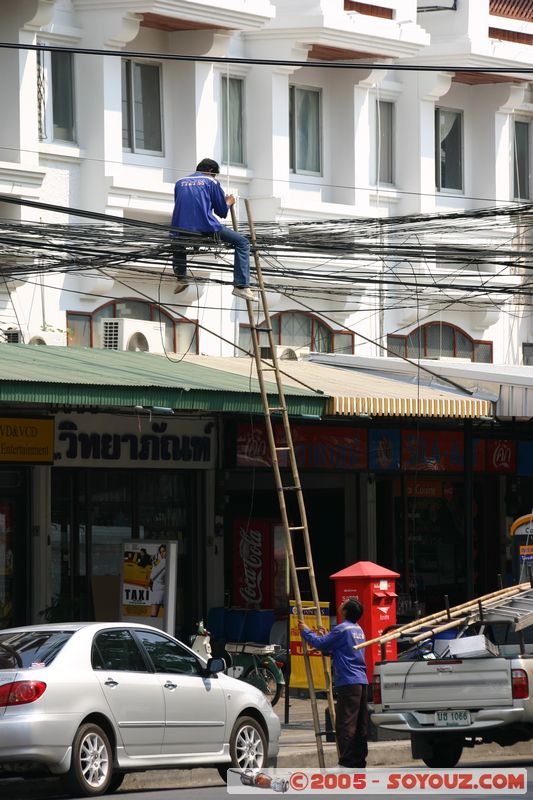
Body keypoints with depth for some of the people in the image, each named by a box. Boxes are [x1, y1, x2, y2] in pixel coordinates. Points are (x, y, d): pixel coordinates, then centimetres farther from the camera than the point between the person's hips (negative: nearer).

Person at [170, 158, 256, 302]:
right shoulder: (211, 182, 9)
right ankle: (241, 286, -6)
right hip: (206, 228, -4)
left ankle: (180, 277, 20)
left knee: (176, 240, 40)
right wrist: (229, 202, 34)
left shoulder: (180, 182, 21)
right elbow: (222, 211, 10)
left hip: (181, 228, 4)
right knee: (242, 243, 7)